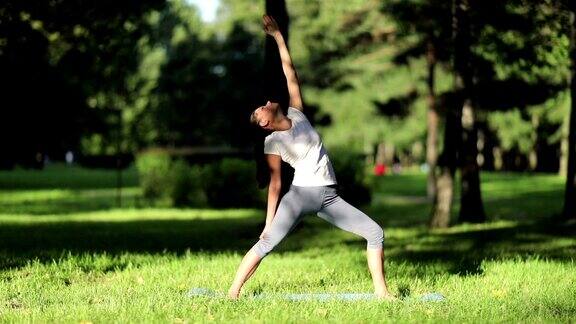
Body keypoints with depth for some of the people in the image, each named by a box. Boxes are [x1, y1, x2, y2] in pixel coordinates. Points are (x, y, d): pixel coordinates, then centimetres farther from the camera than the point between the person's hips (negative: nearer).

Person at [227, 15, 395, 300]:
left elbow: (290, 75, 9)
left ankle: (381, 291, 0)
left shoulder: (296, 114, 11)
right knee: (266, 243, -18)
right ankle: (233, 291, -15)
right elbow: (275, 183, -2)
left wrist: (278, 36, 9)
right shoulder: (272, 142, -1)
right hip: (301, 192, -5)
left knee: (375, 233, -3)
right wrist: (269, 221, -8)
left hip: (329, 196, 5)